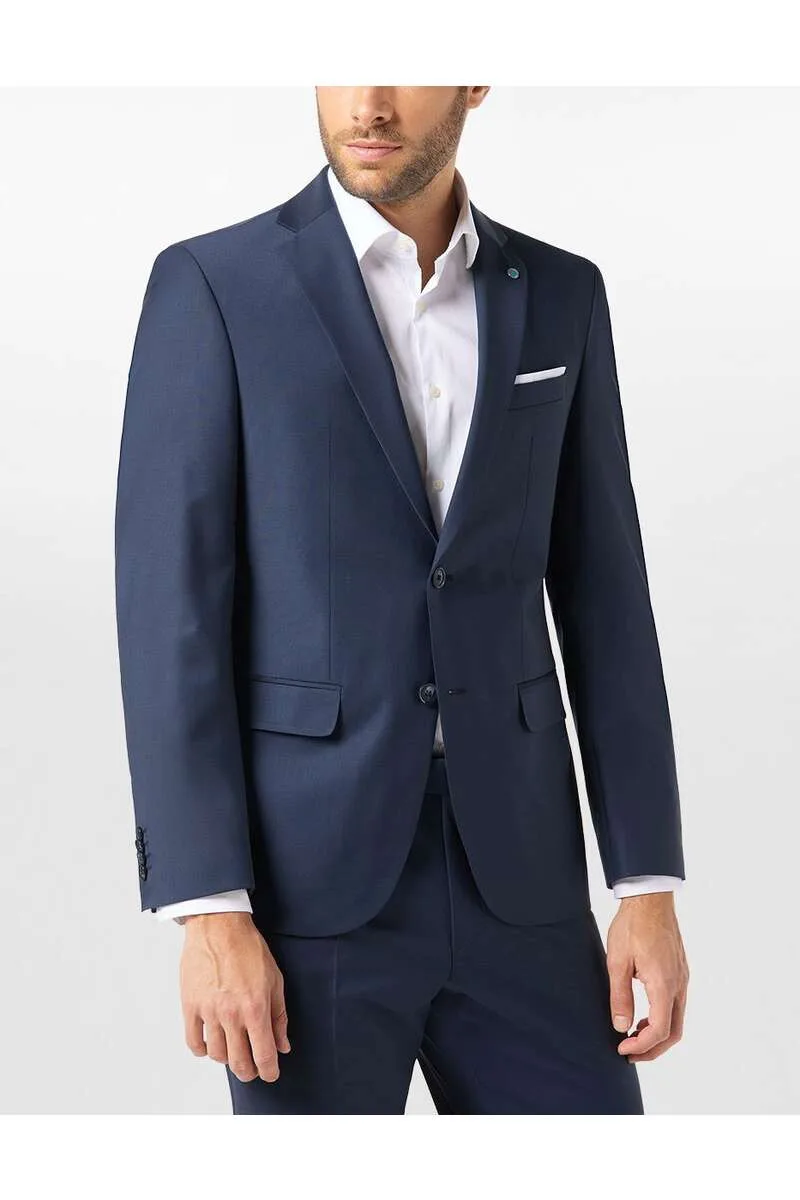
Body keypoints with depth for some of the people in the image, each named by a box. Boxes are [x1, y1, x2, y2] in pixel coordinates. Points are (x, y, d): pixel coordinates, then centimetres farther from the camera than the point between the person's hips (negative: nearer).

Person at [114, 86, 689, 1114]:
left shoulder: (560, 296, 9)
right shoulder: (210, 287, -4)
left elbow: (603, 603, 9)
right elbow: (168, 613, -9)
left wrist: (651, 888, 2)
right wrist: (207, 915, -16)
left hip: (508, 874, 4)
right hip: (306, 878, -4)